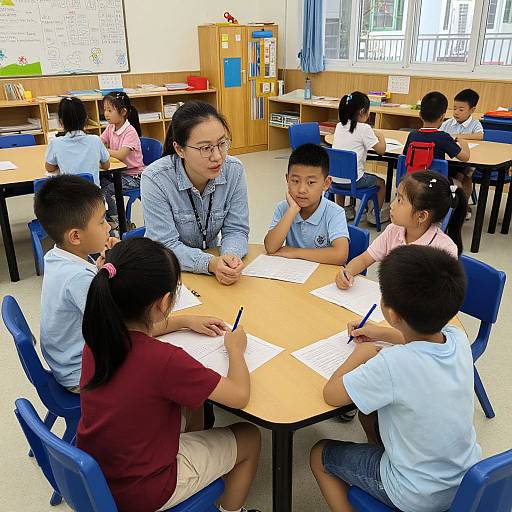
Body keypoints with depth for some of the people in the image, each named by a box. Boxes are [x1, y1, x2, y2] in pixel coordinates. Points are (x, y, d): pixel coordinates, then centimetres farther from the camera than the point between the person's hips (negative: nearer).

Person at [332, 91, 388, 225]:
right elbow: (381, 150, -7)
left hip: (335, 178, 6)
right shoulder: (364, 128, -12)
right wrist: (380, 136, 12)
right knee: (381, 183, 21)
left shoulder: (339, 126, 6)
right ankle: (375, 214, 29)